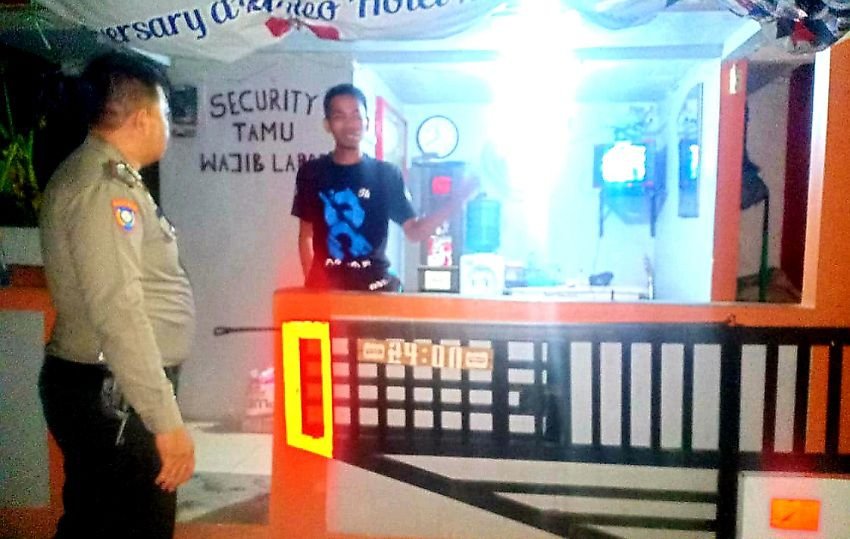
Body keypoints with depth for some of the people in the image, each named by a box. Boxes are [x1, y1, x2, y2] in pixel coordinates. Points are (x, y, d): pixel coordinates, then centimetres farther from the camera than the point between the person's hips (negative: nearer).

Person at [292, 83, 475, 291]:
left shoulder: (387, 174, 4)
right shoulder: (312, 173, 6)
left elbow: (414, 231, 2)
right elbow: (306, 235, 10)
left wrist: (457, 201, -9)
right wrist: (311, 282, 0)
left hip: (375, 287, 0)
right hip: (326, 286, 1)